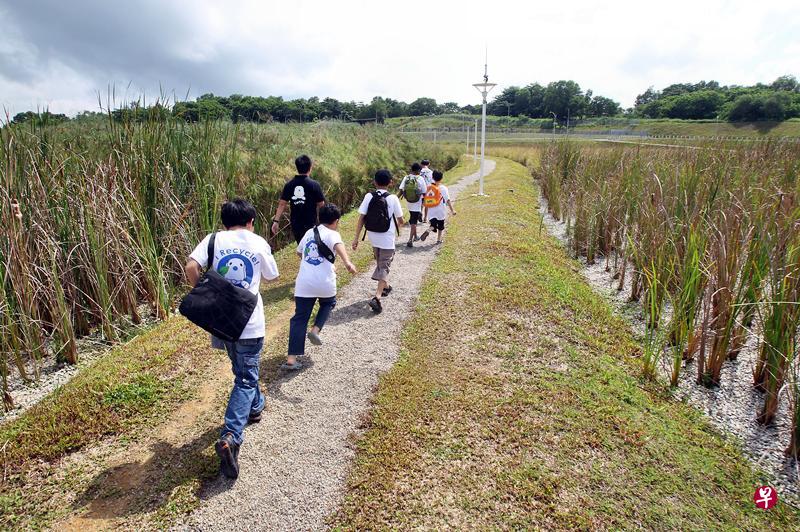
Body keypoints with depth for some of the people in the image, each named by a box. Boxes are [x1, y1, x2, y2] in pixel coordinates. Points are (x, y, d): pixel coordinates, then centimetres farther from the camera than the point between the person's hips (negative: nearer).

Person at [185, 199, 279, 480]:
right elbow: (271, 277, 10)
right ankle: (230, 437, -12)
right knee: (245, 379, 4)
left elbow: (191, 267, -15)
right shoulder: (259, 243, -3)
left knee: (242, 369, 27)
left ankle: (255, 406, 48)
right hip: (249, 322, -3)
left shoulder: (214, 239, -1)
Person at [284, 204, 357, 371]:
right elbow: (338, 246, -23)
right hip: (324, 283, -3)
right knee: (328, 303, 30)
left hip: (304, 283, 4)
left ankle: (291, 359, 2)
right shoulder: (332, 234, 1)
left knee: (299, 319, 8)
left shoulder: (309, 232, 18)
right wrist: (347, 262, -43)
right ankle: (315, 330, 12)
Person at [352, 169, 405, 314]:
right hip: (387, 239, -4)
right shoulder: (393, 198, -11)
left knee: (380, 263, 25)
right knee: (384, 267, 1)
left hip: (373, 238, 4)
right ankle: (377, 297, -14)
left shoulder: (368, 197, -5)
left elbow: (361, 218, -9)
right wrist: (400, 223, 20)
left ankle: (385, 286, 44)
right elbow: (401, 221, -4)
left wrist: (356, 238, -5)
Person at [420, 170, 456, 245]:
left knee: (433, 225, 5)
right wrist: (452, 210, -8)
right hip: (440, 211, -2)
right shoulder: (443, 188, -9)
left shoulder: (429, 188, 3)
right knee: (440, 226, 16)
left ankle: (427, 231, -26)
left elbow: (425, 200, 8)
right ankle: (439, 240, 24)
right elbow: (448, 200, -13)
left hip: (431, 211, 3)